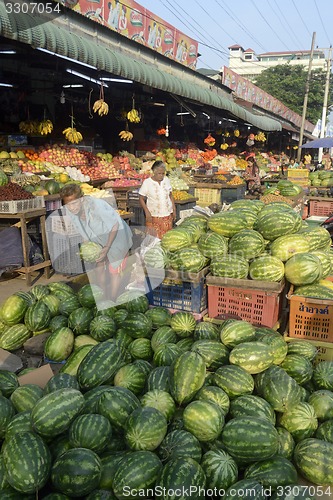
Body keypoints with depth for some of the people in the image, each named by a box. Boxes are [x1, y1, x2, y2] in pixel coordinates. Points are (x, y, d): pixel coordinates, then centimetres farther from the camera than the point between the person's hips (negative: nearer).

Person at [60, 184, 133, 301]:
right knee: (99, 267, 14)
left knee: (114, 271, 1)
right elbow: (85, 232, -1)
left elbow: (115, 225, -26)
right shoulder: (70, 212, -16)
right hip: (100, 240, 7)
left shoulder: (96, 205, -37)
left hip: (117, 236, -6)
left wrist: (107, 247, -26)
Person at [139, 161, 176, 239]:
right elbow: (141, 198, -4)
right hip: (153, 216, -3)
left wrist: (174, 210, 9)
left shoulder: (166, 180, 3)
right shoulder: (147, 182, -9)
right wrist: (147, 212, -13)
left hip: (167, 215, 4)